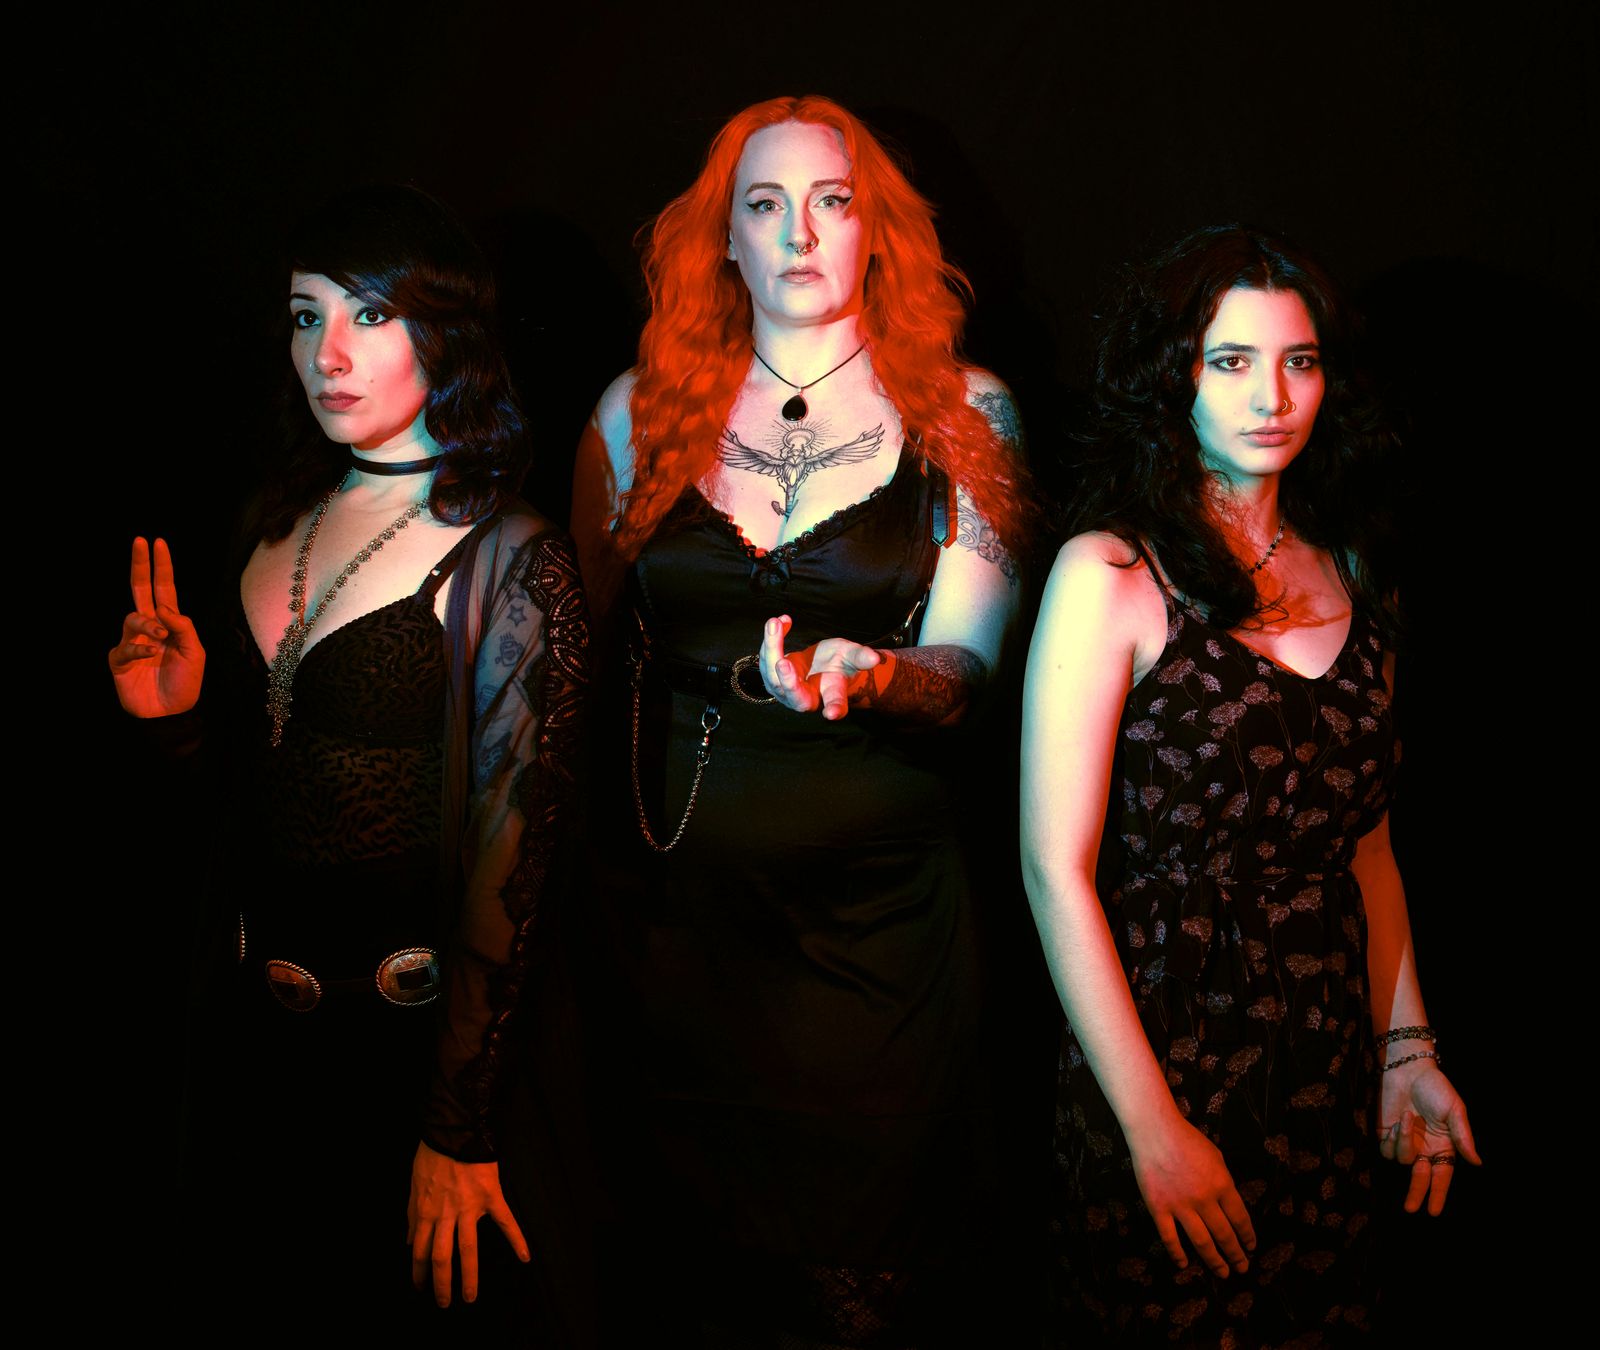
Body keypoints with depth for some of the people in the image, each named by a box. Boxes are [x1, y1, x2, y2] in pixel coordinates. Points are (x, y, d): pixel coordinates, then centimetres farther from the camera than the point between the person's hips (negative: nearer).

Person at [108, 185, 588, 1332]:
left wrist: (459, 1129, -18)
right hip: (253, 1005, 6)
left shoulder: (510, 563, -16)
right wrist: (181, 709, -8)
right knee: (244, 1288, 22)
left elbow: (507, 855, -18)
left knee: (364, 1302, 13)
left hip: (400, 1024, -6)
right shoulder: (286, 521, 4)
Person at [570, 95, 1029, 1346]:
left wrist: (865, 677, -27)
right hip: (676, 878, 2)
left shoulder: (964, 413, 2)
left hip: (880, 885, -1)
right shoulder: (639, 413, 5)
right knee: (696, 1229, 13)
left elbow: (965, 657, -6)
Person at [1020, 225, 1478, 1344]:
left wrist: (1408, 1047, 8)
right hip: (1164, 1048, -5)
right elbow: (1057, 871, -14)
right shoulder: (1110, 575, -11)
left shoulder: (1348, 572, 6)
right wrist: (1153, 1125, -15)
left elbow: (1366, 839, 12)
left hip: (1330, 1062, 5)